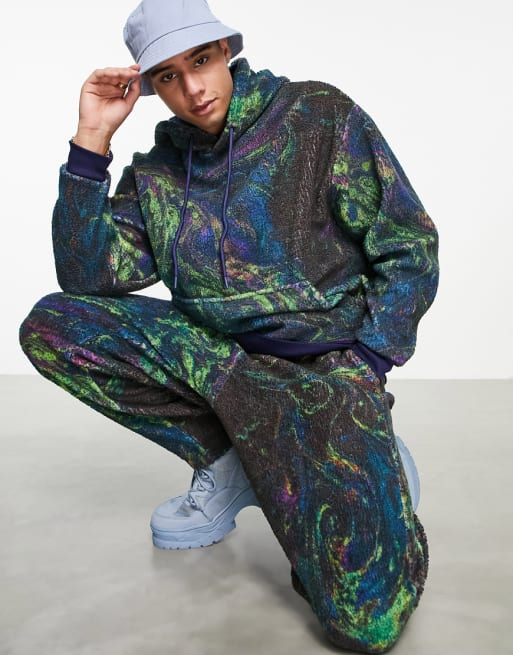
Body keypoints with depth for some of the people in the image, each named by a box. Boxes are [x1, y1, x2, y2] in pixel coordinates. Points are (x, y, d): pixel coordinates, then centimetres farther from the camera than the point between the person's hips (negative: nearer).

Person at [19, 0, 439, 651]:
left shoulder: (319, 115, -4)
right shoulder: (156, 169, 8)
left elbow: (408, 250, -3)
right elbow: (87, 276, -2)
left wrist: (357, 375, -13)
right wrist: (92, 139, -6)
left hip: (322, 362, -5)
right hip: (213, 355, 6)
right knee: (49, 327, -12)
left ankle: (370, 459, 8)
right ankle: (230, 464, -3)